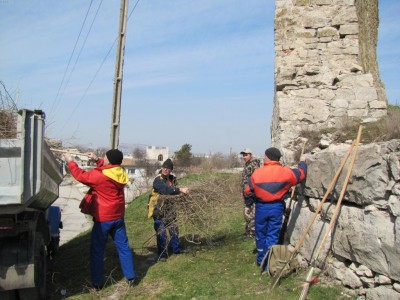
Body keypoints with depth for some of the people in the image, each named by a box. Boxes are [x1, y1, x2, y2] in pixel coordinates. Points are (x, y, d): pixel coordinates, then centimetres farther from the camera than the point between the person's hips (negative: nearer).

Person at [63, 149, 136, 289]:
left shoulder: (99, 175, -20)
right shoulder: (121, 173, 0)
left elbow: (81, 175, -7)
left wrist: (70, 161, 6)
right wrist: (96, 160, 16)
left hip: (103, 218, -6)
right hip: (118, 217, 6)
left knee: (97, 250, 7)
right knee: (123, 247, 12)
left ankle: (97, 282, 13)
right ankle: (131, 278, 17)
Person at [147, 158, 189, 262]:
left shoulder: (172, 179, 5)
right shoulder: (157, 180, -19)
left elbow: (173, 192, 8)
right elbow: (166, 190, -36)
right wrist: (180, 190, -44)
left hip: (169, 209, 7)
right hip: (158, 209, -7)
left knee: (174, 229, 14)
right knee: (161, 232, -4)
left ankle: (176, 249, 31)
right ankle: (162, 254, 7)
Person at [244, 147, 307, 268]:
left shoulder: (257, 173, -7)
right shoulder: (285, 172, -5)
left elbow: (248, 191, -2)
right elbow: (301, 173, 12)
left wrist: (249, 204, 16)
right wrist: (302, 162, 31)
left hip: (261, 207, 0)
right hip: (277, 208, 0)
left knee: (261, 235, 16)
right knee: (273, 235, 7)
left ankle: (261, 260, 29)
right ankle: (268, 264, 7)